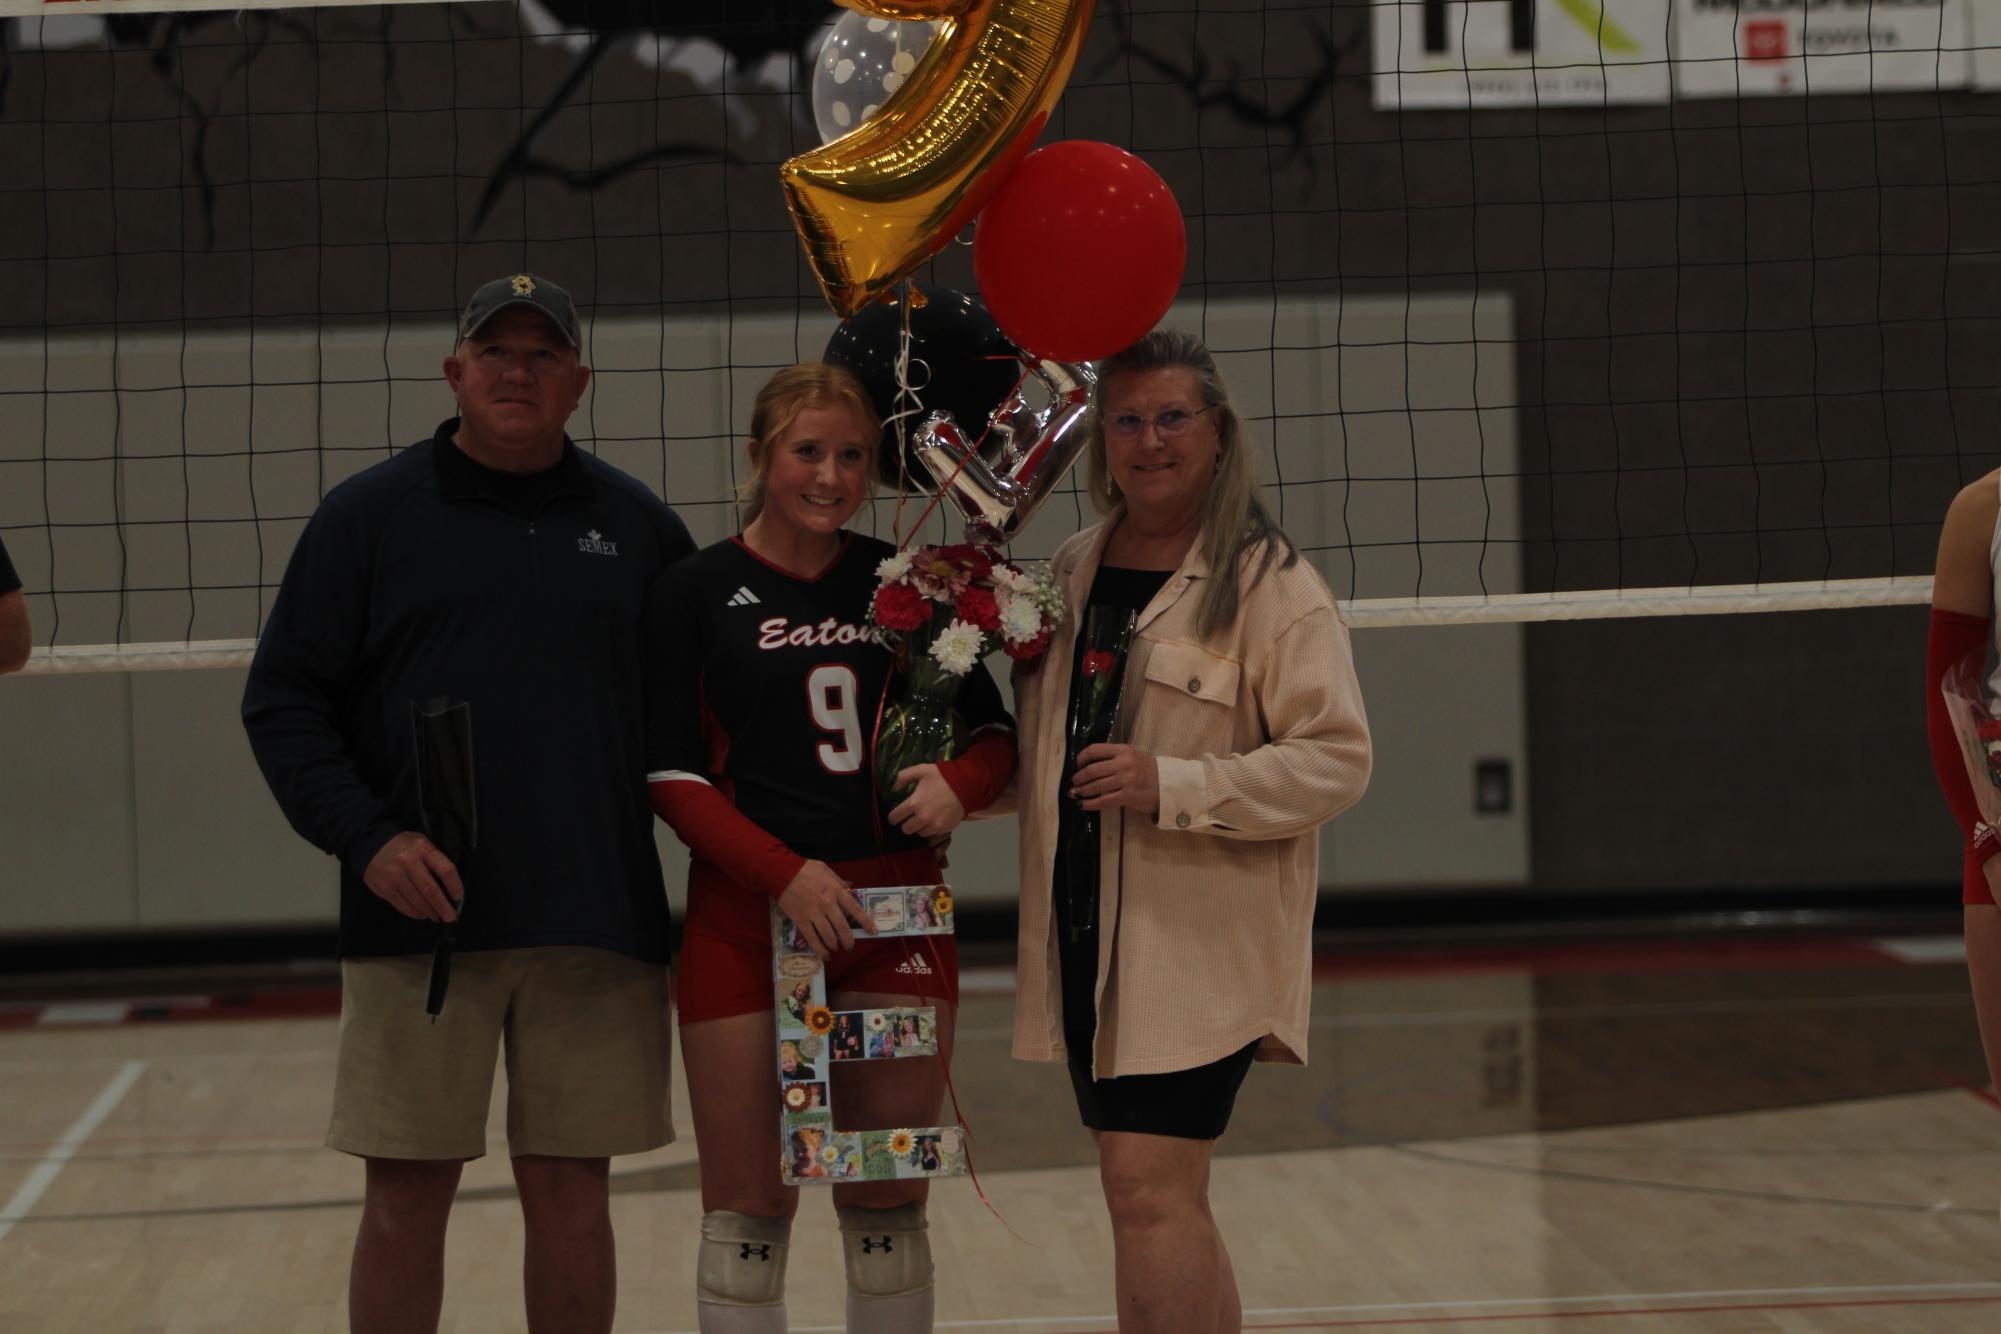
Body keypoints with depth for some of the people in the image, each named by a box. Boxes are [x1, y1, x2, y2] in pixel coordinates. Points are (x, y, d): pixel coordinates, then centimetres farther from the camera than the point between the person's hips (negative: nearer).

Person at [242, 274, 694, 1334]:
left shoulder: (638, 527, 11)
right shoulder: (367, 516, 4)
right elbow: (283, 700, 0)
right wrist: (367, 840, -12)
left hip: (596, 925, 2)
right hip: (417, 919, -2)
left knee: (572, 1192, 6)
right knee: (407, 1193, 2)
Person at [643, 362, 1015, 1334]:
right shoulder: (699, 591, 0)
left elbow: (993, 734, 11)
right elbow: (673, 778, -4)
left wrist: (958, 784, -12)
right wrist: (787, 873, -16)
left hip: (894, 912, 2)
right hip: (747, 915, -2)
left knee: (888, 1205, 7)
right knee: (749, 1209, 1)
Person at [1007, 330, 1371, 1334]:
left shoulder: (1270, 584, -7)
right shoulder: (1073, 572, 13)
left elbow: (1336, 761, -13)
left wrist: (1172, 785, -21)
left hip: (1201, 939, -7)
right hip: (1082, 926, 7)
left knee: (1147, 1185, -14)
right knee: (1153, 1194, 13)